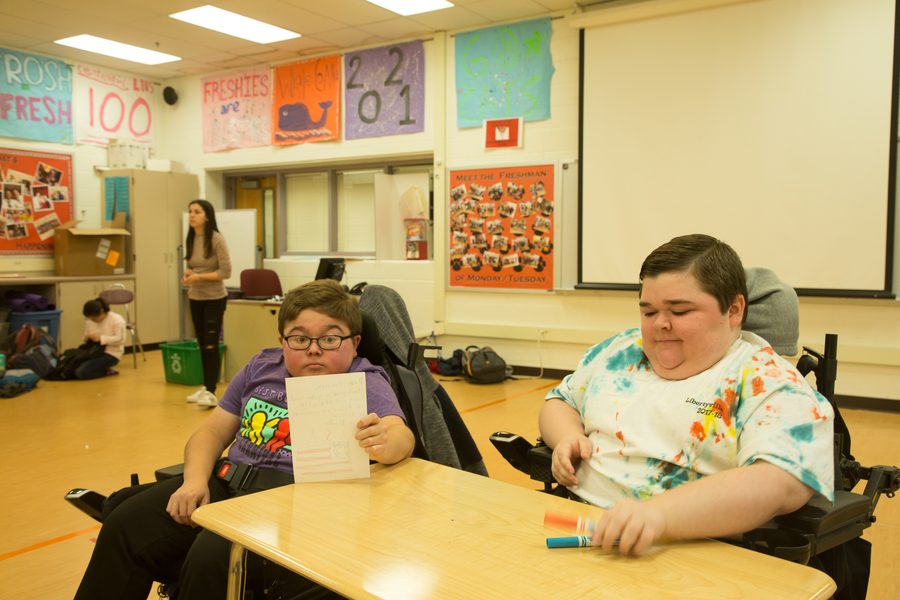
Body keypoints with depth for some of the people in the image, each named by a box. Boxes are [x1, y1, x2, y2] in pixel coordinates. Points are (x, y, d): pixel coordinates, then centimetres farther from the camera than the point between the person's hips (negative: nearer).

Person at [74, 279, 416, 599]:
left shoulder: (365, 381, -2)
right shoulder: (262, 367, 14)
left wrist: (385, 444, -45)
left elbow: (402, 434, -19)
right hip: (228, 481, 6)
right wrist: (195, 479, -3)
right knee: (125, 525, -10)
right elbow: (212, 431, 18)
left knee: (212, 556, -29)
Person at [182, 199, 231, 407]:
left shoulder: (216, 239, -14)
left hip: (214, 299, -6)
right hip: (195, 299, 6)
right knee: (202, 344, 11)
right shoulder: (190, 239, 4)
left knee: (211, 345, -5)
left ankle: (211, 392, 0)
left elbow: (226, 271, -15)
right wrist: (188, 274, -5)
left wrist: (199, 277, -22)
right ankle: (205, 387, 22)